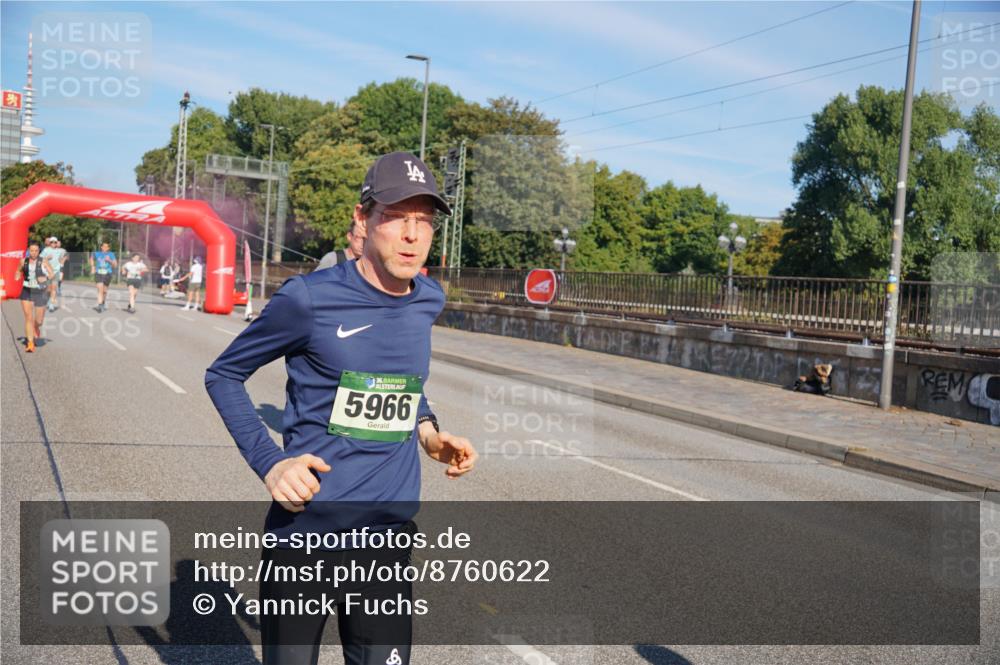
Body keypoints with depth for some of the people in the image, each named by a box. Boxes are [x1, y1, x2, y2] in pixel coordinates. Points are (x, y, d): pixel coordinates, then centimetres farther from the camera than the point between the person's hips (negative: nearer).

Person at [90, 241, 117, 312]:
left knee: (104, 291, 11)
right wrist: (92, 266, 13)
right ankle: (100, 306, -23)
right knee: (100, 289, -16)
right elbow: (92, 259, 26)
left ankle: (103, 303, 35)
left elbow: (115, 265, -1)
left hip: (107, 274, 1)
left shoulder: (111, 254, 1)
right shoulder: (97, 254, 5)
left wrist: (109, 260, -18)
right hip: (98, 274, -1)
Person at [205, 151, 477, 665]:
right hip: (303, 533, -4)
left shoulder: (429, 301, 2)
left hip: (388, 543, 4)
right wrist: (269, 463, -13)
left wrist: (428, 431, 4)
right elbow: (223, 374, 0)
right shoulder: (310, 298, -13)